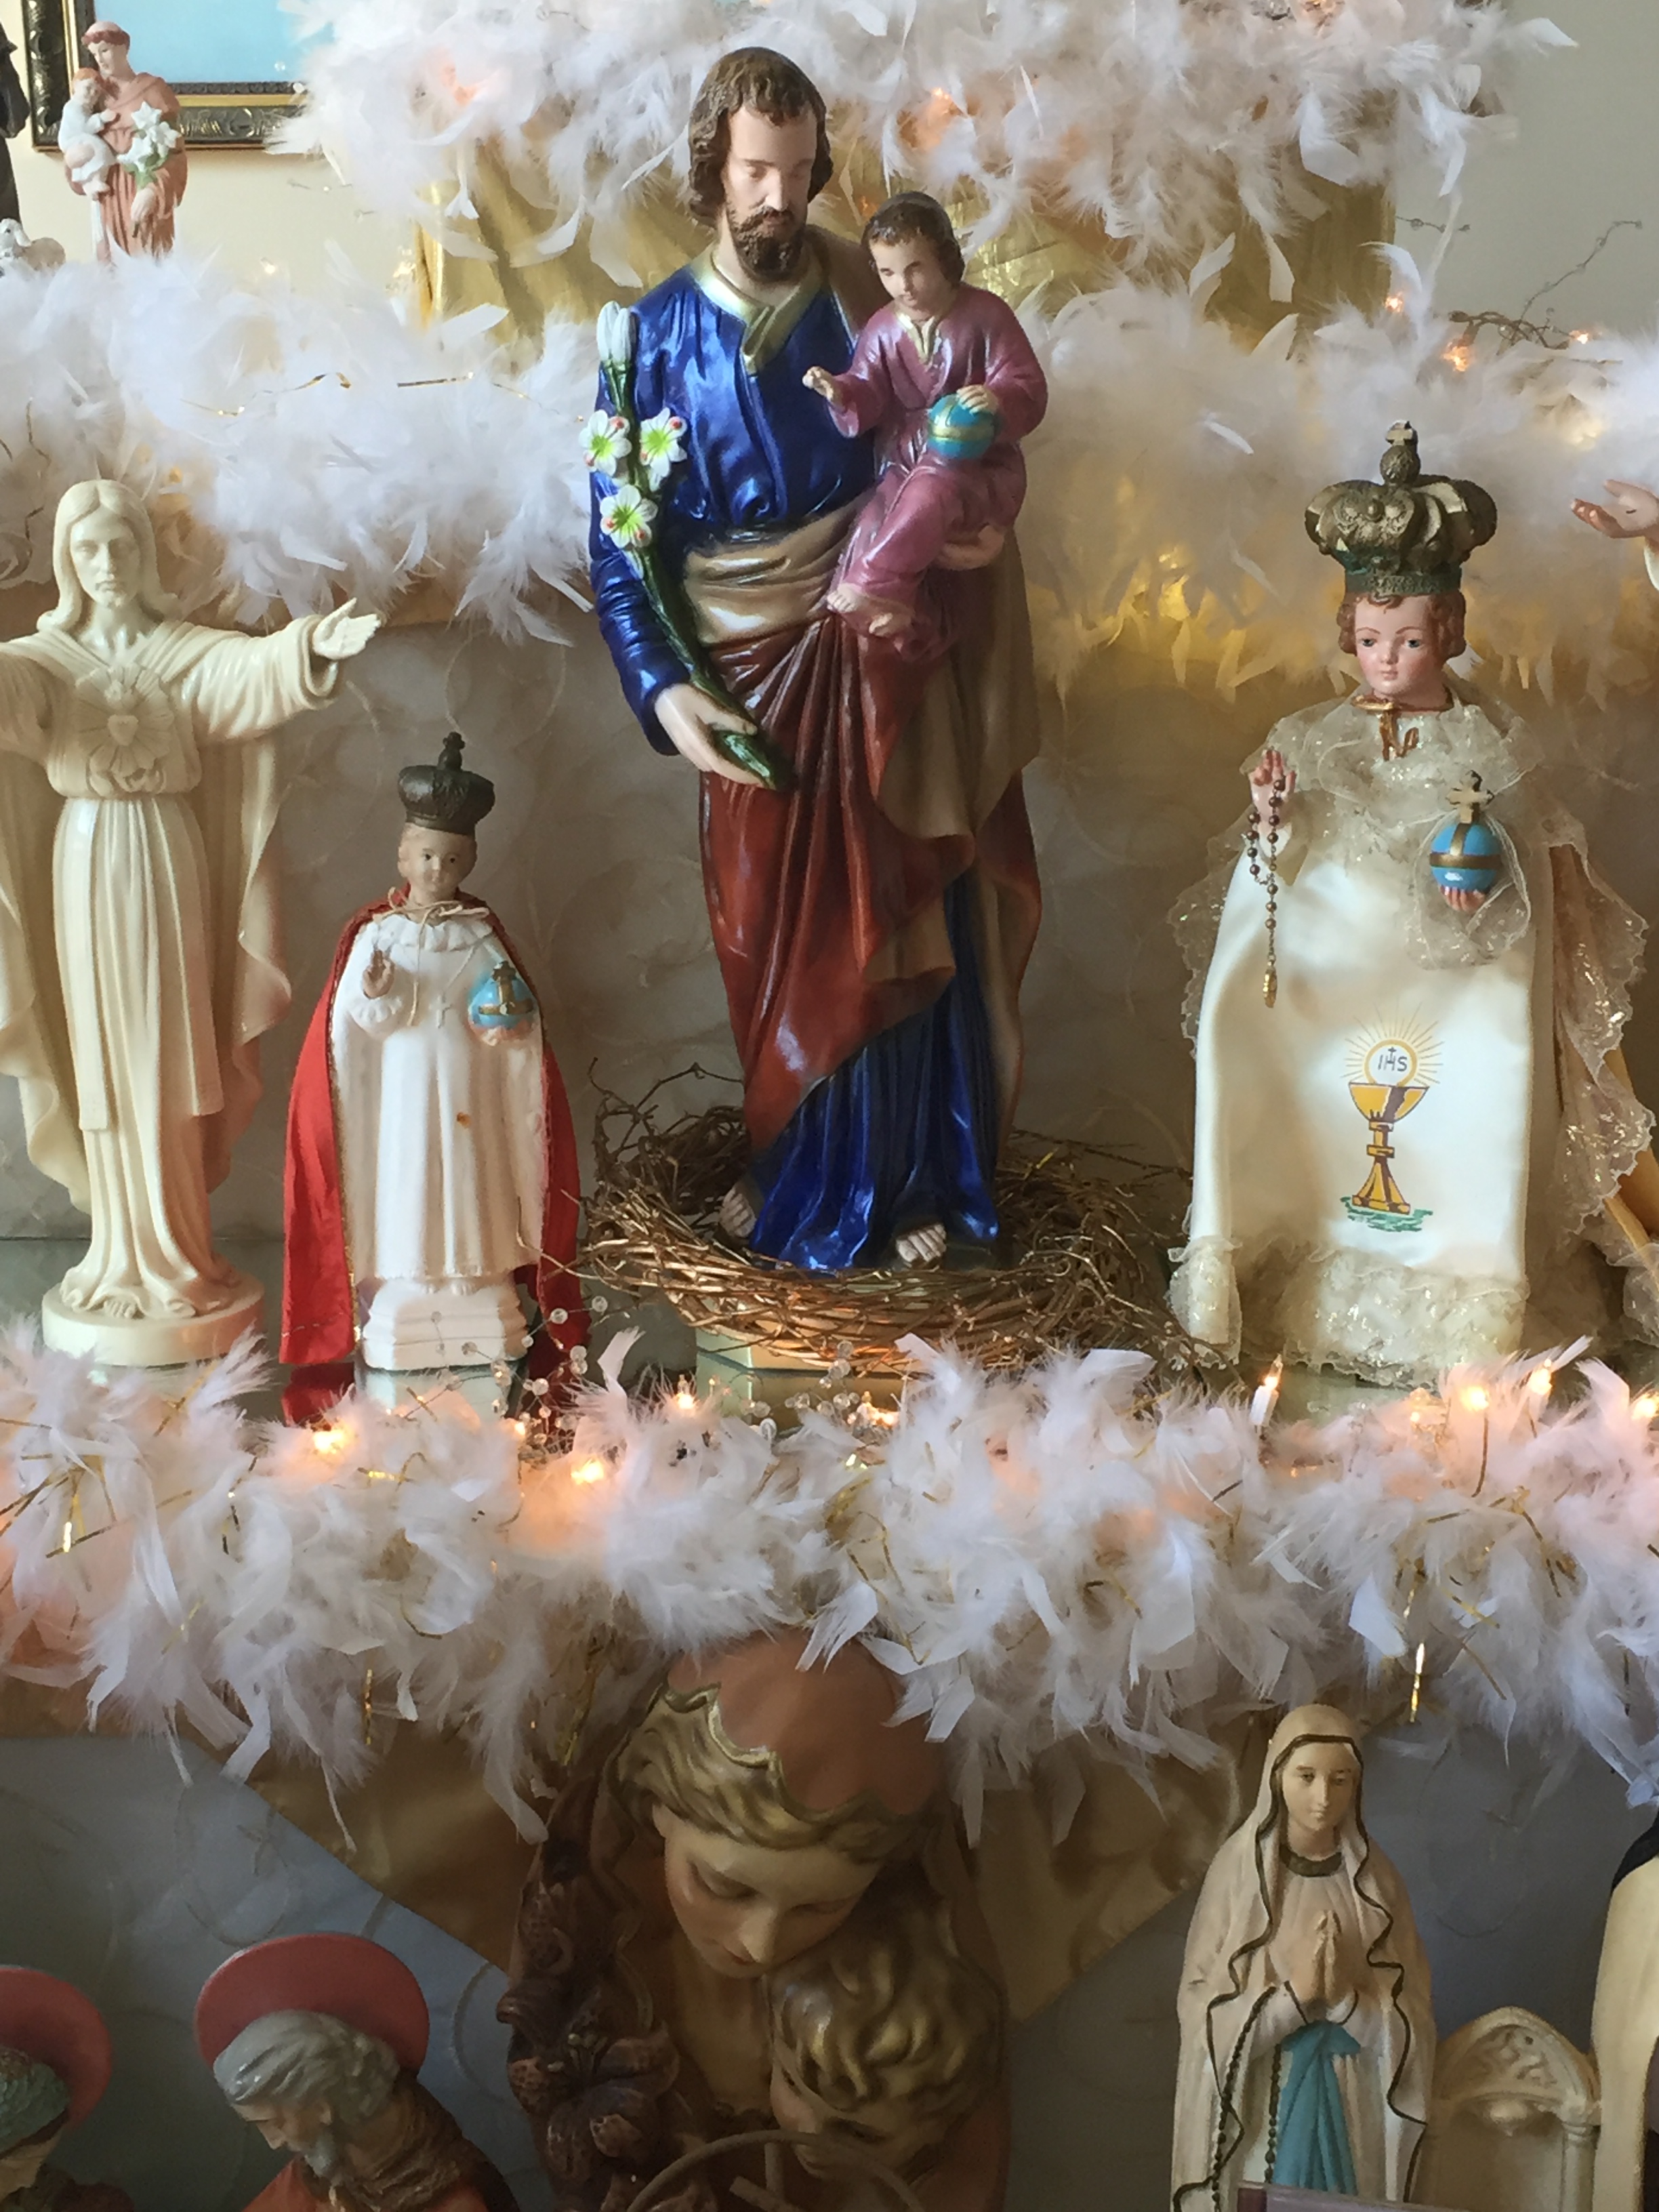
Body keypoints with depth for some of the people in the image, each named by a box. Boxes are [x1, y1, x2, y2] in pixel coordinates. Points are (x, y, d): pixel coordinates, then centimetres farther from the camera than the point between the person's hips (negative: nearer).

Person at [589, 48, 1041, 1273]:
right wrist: (661, 686, -12)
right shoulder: (661, 333, 2)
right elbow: (619, 537, 1)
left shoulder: (867, 301, 2)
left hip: (887, 662, 0)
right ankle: (807, 1172, 27)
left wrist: (976, 524, -16)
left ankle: (907, 1178, 19)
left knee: (900, 929, 2)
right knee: (781, 941, 7)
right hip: (753, 670, 0)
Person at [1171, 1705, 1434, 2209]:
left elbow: (1411, 2020, -3)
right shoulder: (1238, 1869, -8)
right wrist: (1293, 1994, -22)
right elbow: (1203, 2011, -9)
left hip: (1351, 2106, 2)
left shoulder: (1374, 1879, -3)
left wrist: (1345, 1998, -21)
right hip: (1258, 2104, -2)